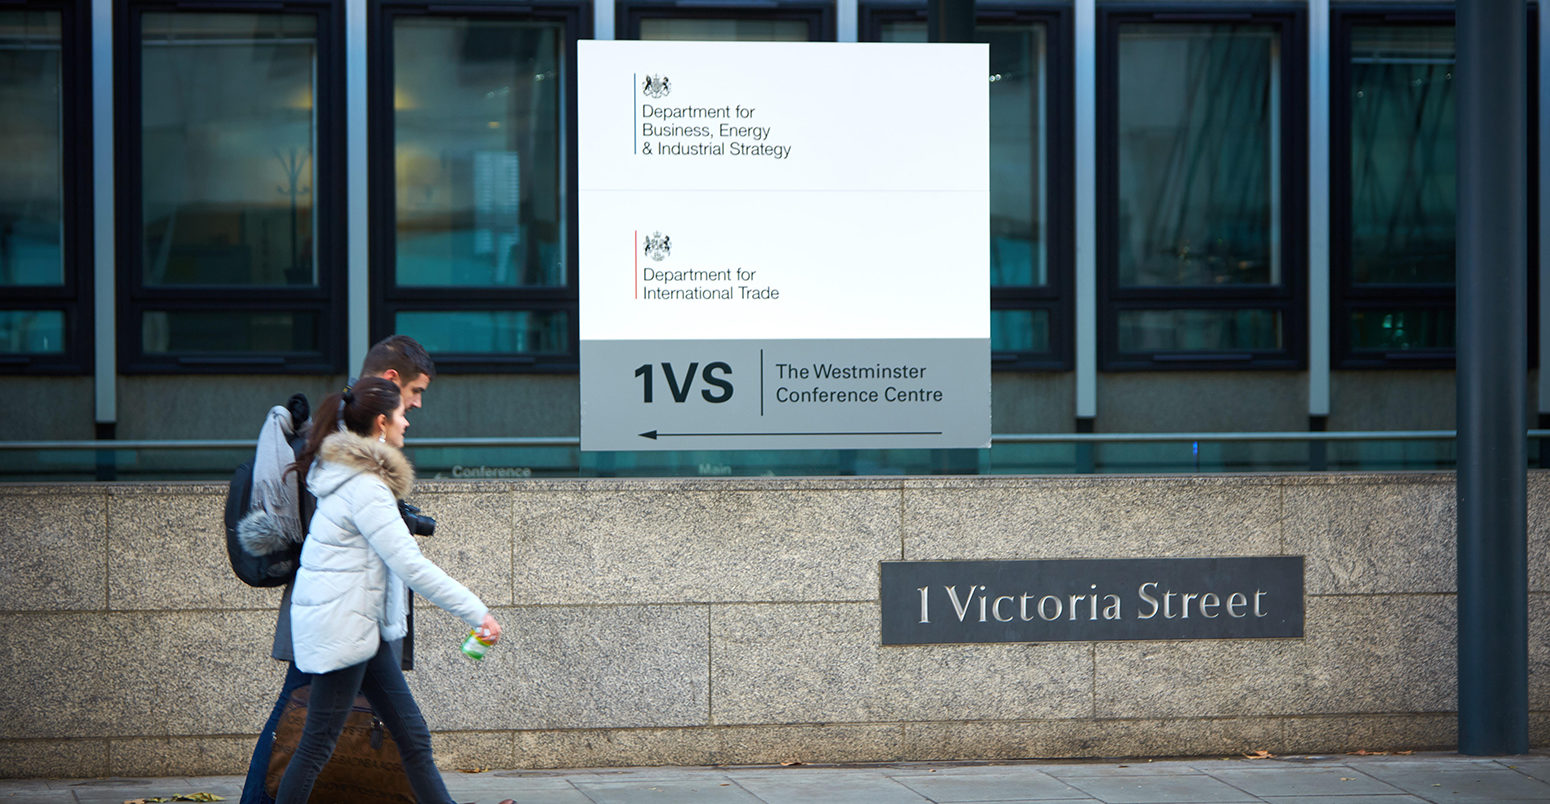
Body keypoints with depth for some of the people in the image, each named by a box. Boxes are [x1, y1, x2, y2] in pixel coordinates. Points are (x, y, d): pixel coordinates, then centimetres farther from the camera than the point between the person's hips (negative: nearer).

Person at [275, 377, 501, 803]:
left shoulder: (351, 471, 12)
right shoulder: (364, 486, -19)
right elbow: (411, 565, -23)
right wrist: (476, 612, -22)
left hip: (362, 623, 10)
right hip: (340, 626, -10)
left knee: (412, 735, 9)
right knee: (318, 743, -4)